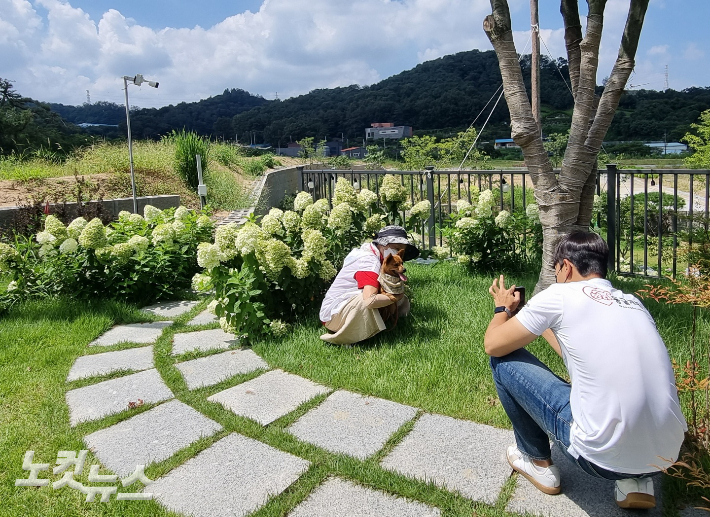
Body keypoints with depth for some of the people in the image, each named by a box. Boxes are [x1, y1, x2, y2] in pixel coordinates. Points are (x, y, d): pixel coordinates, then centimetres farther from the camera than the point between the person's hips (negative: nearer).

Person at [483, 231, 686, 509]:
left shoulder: (559, 296, -7)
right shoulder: (633, 303, 12)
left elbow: (492, 345, 1)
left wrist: (504, 308, 21)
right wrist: (544, 324, 38)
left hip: (604, 457, -7)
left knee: (503, 360, 5)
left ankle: (538, 463, 22)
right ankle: (636, 480, 20)